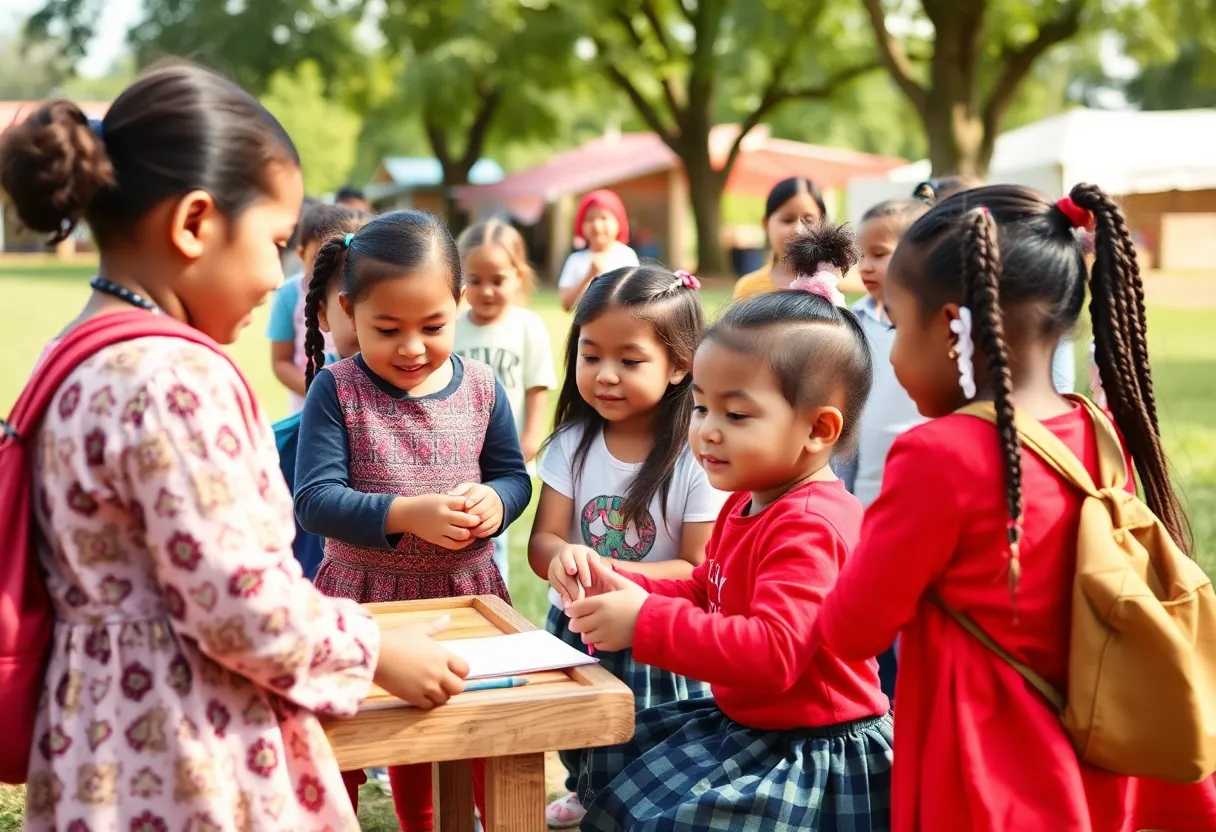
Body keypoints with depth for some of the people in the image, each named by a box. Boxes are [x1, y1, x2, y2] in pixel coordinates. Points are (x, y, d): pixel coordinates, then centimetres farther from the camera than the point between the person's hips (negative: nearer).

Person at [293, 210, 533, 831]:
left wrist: (494, 500, -17)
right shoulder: (337, 391, -12)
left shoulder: (480, 388, -3)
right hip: (363, 594, -2)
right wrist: (408, 514, -29)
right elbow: (315, 501, -17)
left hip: (465, 592, 2)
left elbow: (514, 475, 6)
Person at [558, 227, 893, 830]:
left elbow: (772, 654, -37)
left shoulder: (808, 528, -27)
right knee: (614, 767, 18)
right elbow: (705, 597, 15)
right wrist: (628, 592, -3)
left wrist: (645, 622, -37)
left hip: (814, 754, -10)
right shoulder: (747, 502, 6)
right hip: (742, 722, 10)